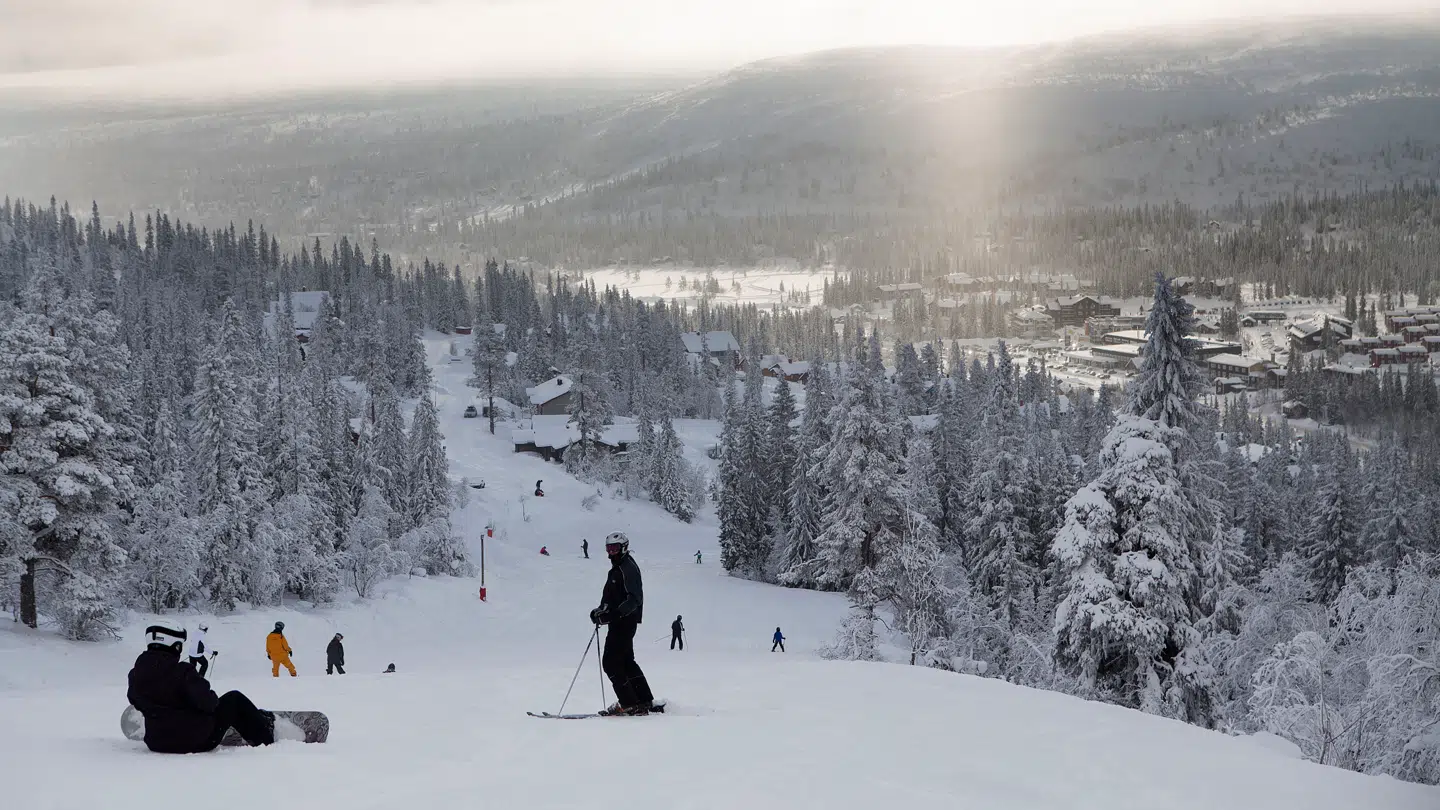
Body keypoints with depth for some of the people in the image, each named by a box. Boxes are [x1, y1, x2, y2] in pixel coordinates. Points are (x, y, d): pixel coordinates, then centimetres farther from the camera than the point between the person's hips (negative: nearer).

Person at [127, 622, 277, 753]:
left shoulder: (135, 674, -1)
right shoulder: (182, 672, -21)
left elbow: (135, 701, 14)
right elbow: (206, 702, -22)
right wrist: (213, 698, 2)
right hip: (197, 740, -7)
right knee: (234, 700, 13)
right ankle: (264, 738, 30)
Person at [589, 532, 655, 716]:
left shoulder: (628, 567, -13)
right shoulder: (616, 568, 19)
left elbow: (635, 598, -23)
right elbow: (610, 597, 26)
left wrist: (614, 613, -33)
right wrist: (601, 611, 9)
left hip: (625, 622, -11)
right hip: (619, 622, 11)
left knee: (610, 662, -10)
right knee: (626, 661, 15)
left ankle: (629, 704, -8)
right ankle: (644, 700, 20)